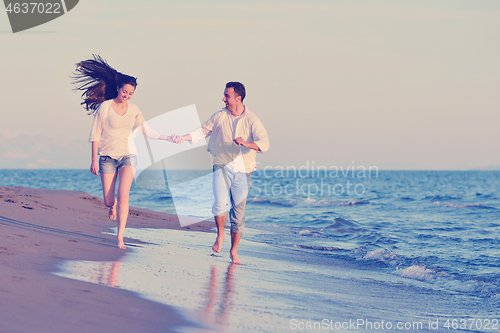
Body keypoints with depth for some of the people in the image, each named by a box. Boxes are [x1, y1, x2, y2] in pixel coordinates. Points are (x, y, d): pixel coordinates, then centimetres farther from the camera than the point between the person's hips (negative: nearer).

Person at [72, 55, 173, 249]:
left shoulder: (133, 110, 5)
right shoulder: (104, 107, -5)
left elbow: (147, 131, 9)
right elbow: (95, 135, -2)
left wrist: (168, 138, -3)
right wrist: (94, 160, -5)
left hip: (128, 155, 1)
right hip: (107, 157, -1)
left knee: (123, 195, -19)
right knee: (108, 202, -1)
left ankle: (120, 237, -17)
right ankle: (113, 205, 40)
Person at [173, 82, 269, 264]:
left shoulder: (252, 120, -5)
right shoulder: (219, 116, 2)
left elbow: (264, 144, -16)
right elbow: (203, 131, 14)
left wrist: (247, 144, -34)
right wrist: (185, 138, -1)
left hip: (242, 170, -1)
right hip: (222, 166, 1)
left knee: (238, 213, 1)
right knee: (220, 203, -22)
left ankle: (234, 251, 16)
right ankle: (220, 235, 5)